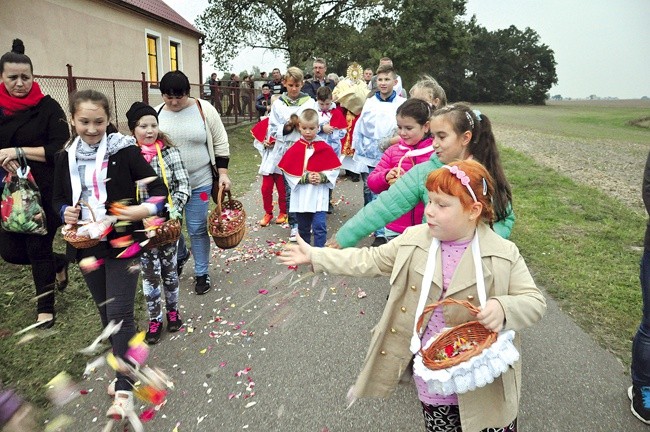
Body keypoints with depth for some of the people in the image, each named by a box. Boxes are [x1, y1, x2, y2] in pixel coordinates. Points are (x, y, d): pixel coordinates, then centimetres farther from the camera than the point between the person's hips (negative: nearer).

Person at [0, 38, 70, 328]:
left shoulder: (48, 107, -6)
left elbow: (60, 150, -12)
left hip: (46, 192, -4)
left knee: (39, 249, 4)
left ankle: (45, 307, 24)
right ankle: (59, 263, 36)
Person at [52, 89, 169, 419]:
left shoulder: (125, 151, -10)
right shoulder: (65, 158, 4)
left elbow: (159, 190, -10)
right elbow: (59, 198, 15)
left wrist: (145, 209, -29)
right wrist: (65, 212, -6)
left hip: (122, 243, -5)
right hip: (87, 244, 5)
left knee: (120, 314, -6)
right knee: (106, 313, 16)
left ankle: (124, 390, 5)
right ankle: (123, 370, 36)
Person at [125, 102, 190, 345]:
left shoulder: (169, 152, -5)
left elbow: (183, 185, -5)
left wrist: (174, 208, -18)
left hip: (167, 222, 0)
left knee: (169, 268, 14)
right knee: (149, 272, 8)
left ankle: (172, 310, 35)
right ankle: (154, 319, 25)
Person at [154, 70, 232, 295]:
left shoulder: (204, 109, -7)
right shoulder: (156, 114, -1)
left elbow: (221, 144, -1)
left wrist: (223, 173, -5)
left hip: (199, 182, -2)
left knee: (197, 229, 4)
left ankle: (201, 273, 21)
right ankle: (180, 256, 44)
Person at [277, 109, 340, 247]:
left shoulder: (325, 148, -1)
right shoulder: (294, 149, 0)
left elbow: (334, 169, 0)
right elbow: (288, 171, -4)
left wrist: (322, 177, -17)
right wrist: (305, 178, -15)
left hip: (319, 195, -2)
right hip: (301, 196, 2)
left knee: (319, 226, -8)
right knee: (303, 227, 16)